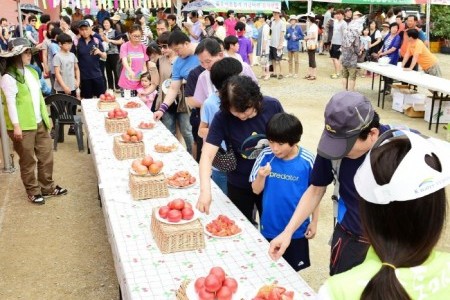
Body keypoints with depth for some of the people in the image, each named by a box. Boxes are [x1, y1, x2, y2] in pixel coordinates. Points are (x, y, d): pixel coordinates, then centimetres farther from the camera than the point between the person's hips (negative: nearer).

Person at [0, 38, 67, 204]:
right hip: (23, 126, -8)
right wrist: (16, 125, -19)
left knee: (46, 155, 13)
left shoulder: (31, 71, 11)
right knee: (28, 161, 5)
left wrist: (45, 117, 16)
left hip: (39, 122, 8)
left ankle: (47, 187, 28)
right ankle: (33, 191, 20)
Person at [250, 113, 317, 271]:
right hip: (269, 227, 2)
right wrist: (261, 176, -25)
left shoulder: (307, 160, -17)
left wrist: (314, 221, -1)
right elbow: (256, 190, -5)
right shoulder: (266, 156, -12)